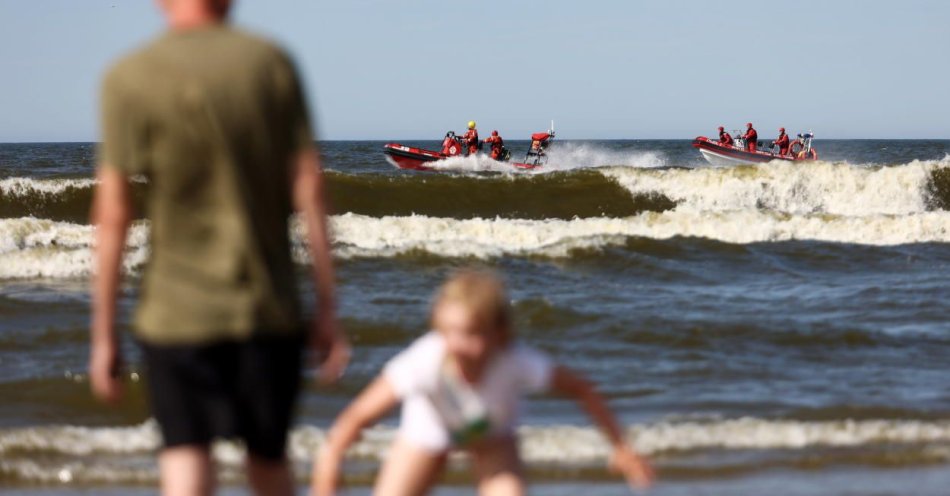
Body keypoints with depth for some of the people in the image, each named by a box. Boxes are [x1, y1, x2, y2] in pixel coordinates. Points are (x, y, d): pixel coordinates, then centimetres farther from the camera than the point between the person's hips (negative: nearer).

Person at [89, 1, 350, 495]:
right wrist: (327, 307, 4)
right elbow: (310, 190, -1)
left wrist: (103, 333, -1)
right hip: (270, 309, 3)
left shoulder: (130, 79, -6)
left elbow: (113, 214, -7)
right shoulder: (272, 63, 1)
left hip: (178, 312, -2)